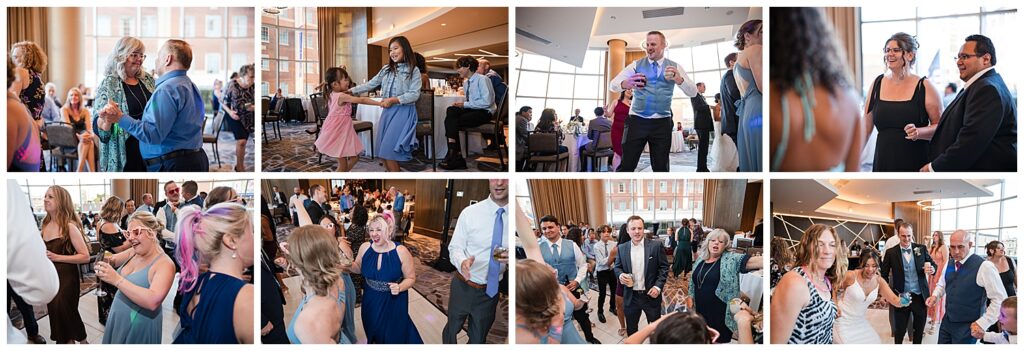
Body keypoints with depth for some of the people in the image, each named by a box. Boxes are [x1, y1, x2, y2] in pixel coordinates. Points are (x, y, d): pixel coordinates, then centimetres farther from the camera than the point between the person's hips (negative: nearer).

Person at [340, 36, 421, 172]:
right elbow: (370, 85, 12)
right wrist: (350, 91, 3)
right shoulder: (386, 69, 14)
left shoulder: (414, 70, -3)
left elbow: (414, 94, -11)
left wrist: (394, 100, -20)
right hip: (387, 111, 6)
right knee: (384, 152, 4)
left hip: (403, 112, -6)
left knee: (388, 151, -12)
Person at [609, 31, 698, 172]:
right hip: (638, 120, -1)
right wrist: (625, 84, -31)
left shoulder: (674, 67, 7)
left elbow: (693, 92, 0)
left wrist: (679, 79, -23)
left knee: (661, 167, 7)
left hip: (662, 123, 1)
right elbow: (612, 84, -5)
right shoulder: (636, 65, 5)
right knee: (626, 165, -5)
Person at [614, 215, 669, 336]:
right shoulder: (622, 248, 1)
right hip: (631, 297, 2)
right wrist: (620, 275, -14)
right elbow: (617, 267, 9)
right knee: (631, 330, 15)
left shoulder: (656, 245, -7)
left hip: (651, 294, -2)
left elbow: (664, 267, -4)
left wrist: (658, 286, -15)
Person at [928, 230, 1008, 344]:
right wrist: (935, 295, 1)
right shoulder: (950, 263, 3)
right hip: (947, 321, 6)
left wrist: (983, 323, -18)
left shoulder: (984, 266, -18)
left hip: (967, 327, -6)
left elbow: (1000, 299, -16)